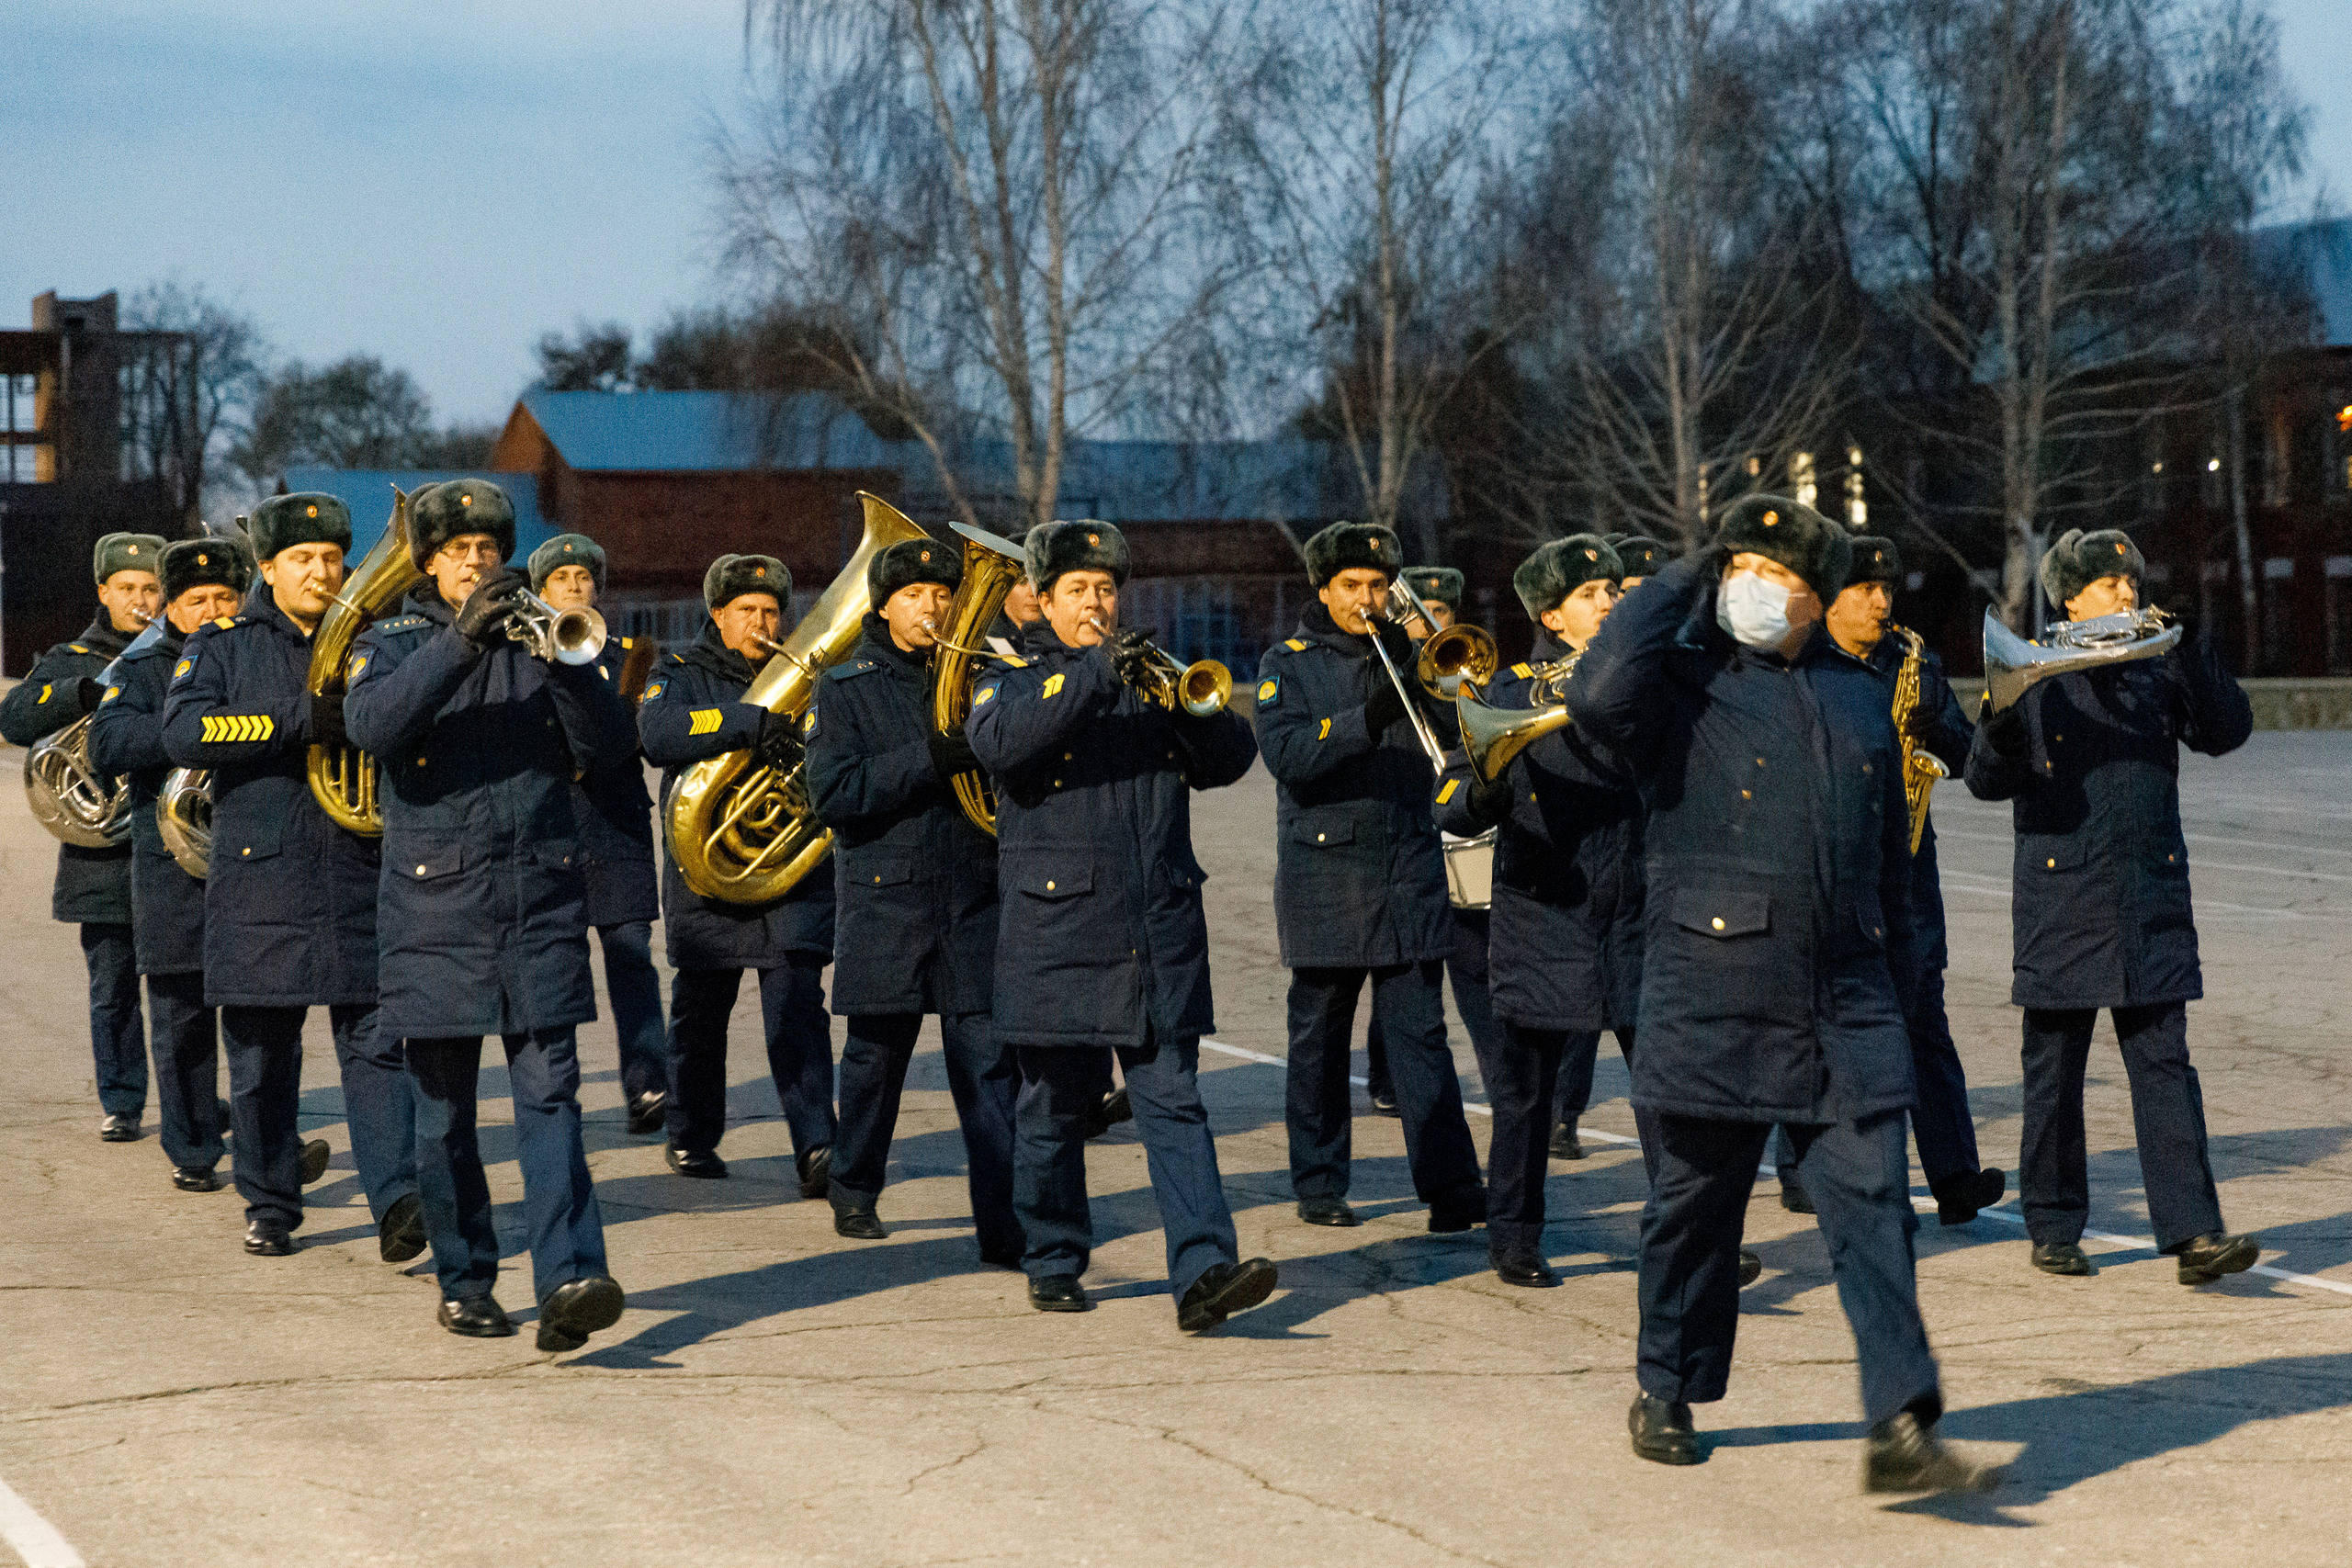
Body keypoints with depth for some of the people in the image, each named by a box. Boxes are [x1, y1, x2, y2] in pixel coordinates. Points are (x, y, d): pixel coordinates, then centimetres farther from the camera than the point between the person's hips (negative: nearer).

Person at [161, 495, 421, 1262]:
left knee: (376, 1046, -7)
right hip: (261, 886, -1)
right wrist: (299, 720, -20)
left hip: (360, 882, 1)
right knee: (261, 1058, 6)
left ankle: (397, 1200, -15)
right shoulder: (222, 647, 6)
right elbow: (183, 733, -11)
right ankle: (269, 1207, 19)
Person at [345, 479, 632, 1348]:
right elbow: (371, 726, -15)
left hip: (540, 901, 0)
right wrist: (460, 641, -25)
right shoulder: (392, 644, 8)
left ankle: (569, 1279, -21)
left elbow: (610, 745, -1)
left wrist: (559, 657, -17)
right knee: (444, 1114, 6)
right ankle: (464, 1282, 18)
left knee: (549, 1093, -10)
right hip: (435, 904, 0)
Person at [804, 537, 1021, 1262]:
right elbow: (832, 792, -10)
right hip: (886, 896, -1)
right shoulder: (847, 687, 3)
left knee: (989, 1061, -6)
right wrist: (926, 760, -20)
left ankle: (1003, 1222, -8)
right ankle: (855, 1191, 30)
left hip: (973, 899, 1)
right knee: (876, 1053, 10)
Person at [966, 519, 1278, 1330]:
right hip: (1058, 932, -2)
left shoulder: (1152, 682, 16)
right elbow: (997, 740, -18)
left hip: (1159, 937, 2)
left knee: (1174, 1104, -6)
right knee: (1055, 1110, 7)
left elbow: (1231, 760, 6)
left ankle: (1203, 1273, -16)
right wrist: (1093, 674, -26)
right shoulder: (1017, 680, 6)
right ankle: (1053, 1263, 22)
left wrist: (1186, 703, -13)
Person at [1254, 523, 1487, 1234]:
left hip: (1408, 876, 2)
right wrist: (1365, 720, -29)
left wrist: (1411, 666, -12)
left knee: (1420, 1033, -3)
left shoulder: (1408, 656, 13)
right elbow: (1282, 751, -14)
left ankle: (1451, 1186, -8)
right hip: (1325, 875, -2)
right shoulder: (1289, 664, 3)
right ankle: (1319, 1186, 15)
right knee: (1320, 1041, 6)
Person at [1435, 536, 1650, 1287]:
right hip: (1544, 922, -1)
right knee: (1525, 1091, 6)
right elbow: (1451, 806, -4)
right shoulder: (1511, 693, 2)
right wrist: (1483, 791, -26)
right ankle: (1514, 1238, 20)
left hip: (1636, 916, 1)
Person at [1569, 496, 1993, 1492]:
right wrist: (1678, 587, -10)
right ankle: (1665, 1393, 26)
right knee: (1699, 1198, 8)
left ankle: (1901, 1427, -10)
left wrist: (1887, 952, 22)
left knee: (1873, 1203, -6)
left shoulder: (1859, 698, 17)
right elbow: (1598, 698, -22)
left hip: (1846, 1006, 4)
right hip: (1714, 991, -3)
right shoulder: (1685, 682, 1)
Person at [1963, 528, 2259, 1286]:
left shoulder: (2157, 671, 10)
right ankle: (2053, 1228, 17)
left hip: (2150, 900, 2)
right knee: (2054, 1073, 5)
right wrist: (2001, 731, -25)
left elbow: (2226, 731, -1)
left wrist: (2190, 648, -11)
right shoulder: (2036, 674, 3)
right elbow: (1986, 780, -3)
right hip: (2061, 902, -2)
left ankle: (2193, 1233, -9)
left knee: (2164, 1064, -4)